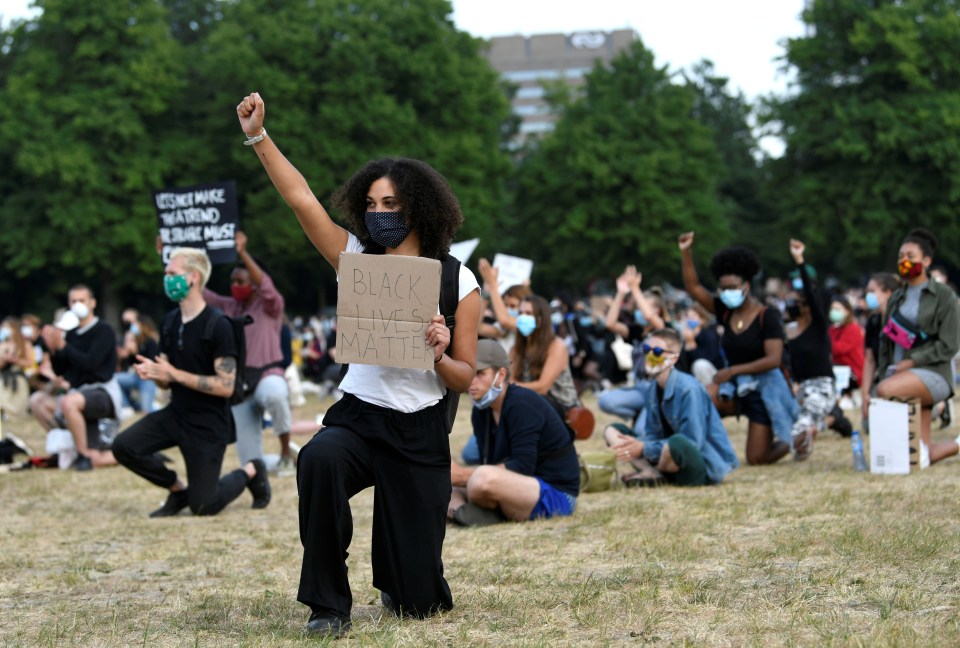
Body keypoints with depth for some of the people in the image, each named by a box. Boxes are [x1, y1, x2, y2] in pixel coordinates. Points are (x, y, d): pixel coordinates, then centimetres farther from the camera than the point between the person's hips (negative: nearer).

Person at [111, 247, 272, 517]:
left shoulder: (217, 325, -17)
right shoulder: (170, 322, 6)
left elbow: (226, 386, -21)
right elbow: (168, 381, 13)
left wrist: (175, 374, -24)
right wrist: (152, 373, -11)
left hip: (209, 424, -7)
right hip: (176, 414, 7)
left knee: (202, 507, -5)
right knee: (124, 446, -14)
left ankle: (251, 472, 23)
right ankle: (178, 489, 8)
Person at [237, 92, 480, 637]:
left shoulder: (458, 283, -4)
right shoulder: (356, 260, 3)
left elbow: (465, 379, -2)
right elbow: (302, 199, -4)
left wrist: (439, 356, -23)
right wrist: (258, 137, -12)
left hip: (420, 433, -1)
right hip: (357, 417, 1)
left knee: (419, 600, 0)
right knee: (320, 460, -40)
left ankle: (399, 583, 42)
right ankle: (330, 605, -25)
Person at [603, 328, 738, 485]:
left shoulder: (688, 389, -20)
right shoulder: (655, 389, 4)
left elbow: (691, 443, -23)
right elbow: (653, 435, 7)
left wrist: (644, 448, -21)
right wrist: (634, 444, -16)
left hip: (707, 466, -8)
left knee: (677, 444, -42)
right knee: (612, 431, 6)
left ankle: (650, 472, -7)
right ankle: (651, 472, -17)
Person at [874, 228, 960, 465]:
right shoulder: (896, 299, 16)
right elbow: (886, 344, 19)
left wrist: (912, 361, -16)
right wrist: (882, 373, 7)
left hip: (933, 373, -6)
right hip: (899, 373, 6)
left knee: (886, 390, -35)